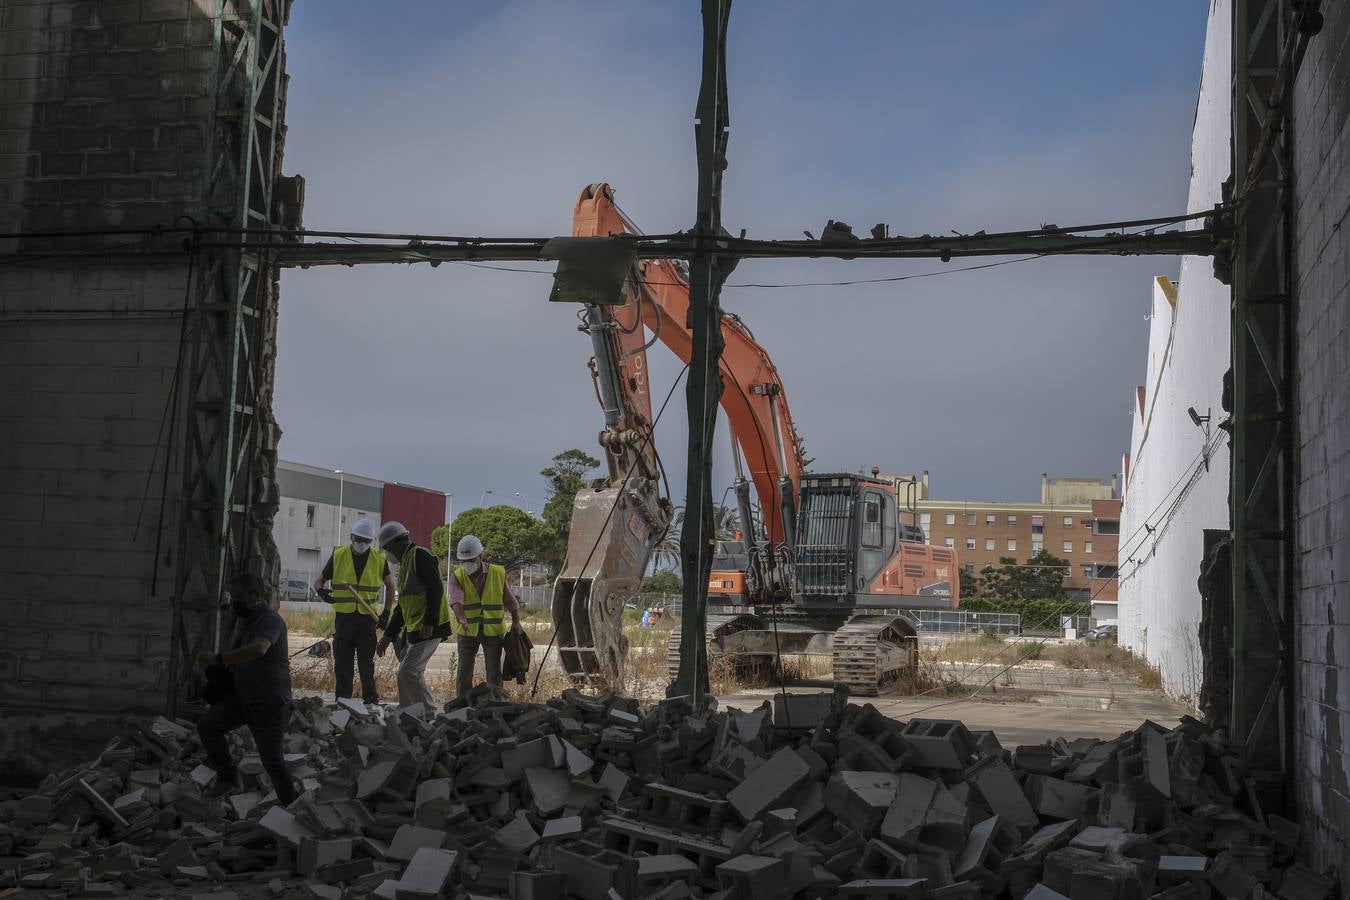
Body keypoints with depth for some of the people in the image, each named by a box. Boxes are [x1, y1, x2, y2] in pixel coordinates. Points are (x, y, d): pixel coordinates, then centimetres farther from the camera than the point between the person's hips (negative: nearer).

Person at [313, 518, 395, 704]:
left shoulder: (379, 558, 3)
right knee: (342, 661, 4)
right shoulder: (338, 556, 1)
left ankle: (371, 700, 1)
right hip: (343, 617, 1)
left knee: (367, 661, -1)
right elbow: (319, 581, 7)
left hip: (367, 617, -1)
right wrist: (322, 592, -16)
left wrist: (386, 612, 9)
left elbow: (390, 586, 16)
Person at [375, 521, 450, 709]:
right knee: (407, 672, 12)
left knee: (408, 672, -13)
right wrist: (387, 637, 25)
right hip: (413, 630, 10)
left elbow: (436, 589, -20)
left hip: (428, 628, -10)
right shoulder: (405, 562, 21)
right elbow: (402, 606, 26)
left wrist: (429, 623, -24)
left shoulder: (419, 556, -10)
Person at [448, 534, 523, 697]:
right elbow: (456, 599, -23)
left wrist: (516, 621, -1)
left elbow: (510, 601, 9)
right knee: (464, 672, 2)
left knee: (494, 672, 0)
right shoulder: (458, 577, -4)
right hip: (467, 631, 0)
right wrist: (461, 617, -41)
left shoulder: (498, 574, -1)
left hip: (493, 630, 0)